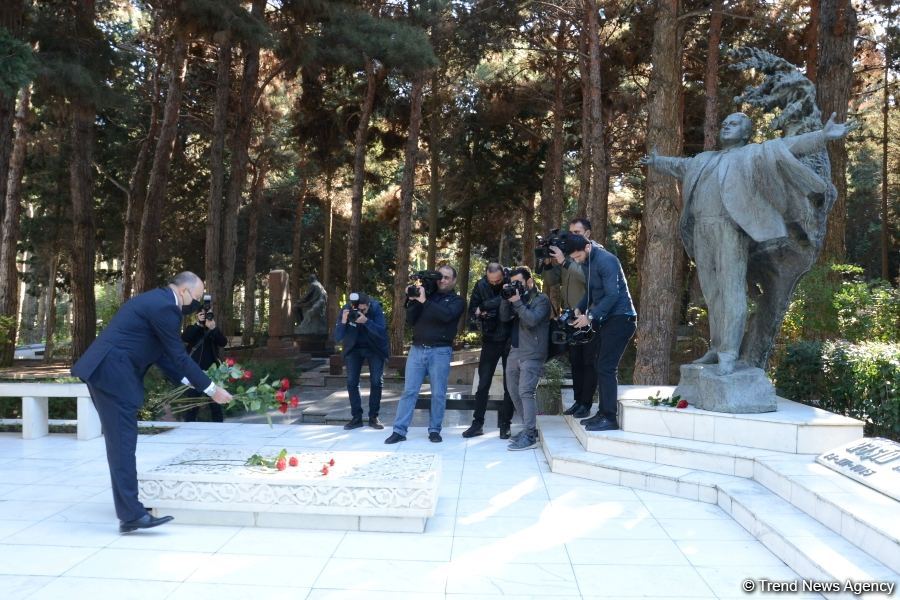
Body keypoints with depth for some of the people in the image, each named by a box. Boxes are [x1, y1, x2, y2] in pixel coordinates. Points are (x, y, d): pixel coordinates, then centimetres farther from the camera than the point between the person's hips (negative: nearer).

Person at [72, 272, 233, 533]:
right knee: (123, 442, -10)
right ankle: (131, 514, -9)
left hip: (105, 371, 11)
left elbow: (163, 355, 21)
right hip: (113, 374, -11)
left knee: (120, 441, 15)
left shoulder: (156, 300, 18)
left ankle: (127, 504, 25)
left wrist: (191, 381, 16)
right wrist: (211, 389, -5)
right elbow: (179, 356, -13)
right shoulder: (165, 307, -14)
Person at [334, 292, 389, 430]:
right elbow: (337, 338, -20)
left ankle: (373, 417, 7)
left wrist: (366, 321, -46)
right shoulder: (346, 309, -20)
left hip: (374, 347, -1)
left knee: (376, 381, -5)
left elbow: (382, 332, -32)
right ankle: (356, 417, 6)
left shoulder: (375, 308, -23)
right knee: (352, 382, -4)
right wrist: (343, 322, -38)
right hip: (354, 348, 1)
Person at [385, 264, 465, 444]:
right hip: (417, 349, 3)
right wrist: (413, 301, -5)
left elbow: (446, 315, -16)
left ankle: (434, 430, 14)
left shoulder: (457, 300, 6)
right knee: (409, 391, 0)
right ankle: (399, 430, 2)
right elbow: (410, 320, 9)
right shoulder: (426, 295, 15)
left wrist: (424, 301, -16)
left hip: (440, 351, -2)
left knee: (438, 393, 2)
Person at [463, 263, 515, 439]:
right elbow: (472, 314, 0)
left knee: (510, 385, 4)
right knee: (483, 384, 4)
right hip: (490, 340, 1)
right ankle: (477, 423, 14)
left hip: (510, 340, -1)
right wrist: (479, 314, -24)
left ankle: (505, 424, 16)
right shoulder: (481, 286, -4)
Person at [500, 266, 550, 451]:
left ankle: (530, 436, -16)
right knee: (514, 392, 10)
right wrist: (506, 299, -6)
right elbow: (504, 317, 6)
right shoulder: (517, 298, 17)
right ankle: (529, 427, 21)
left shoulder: (541, 299, -4)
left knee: (525, 392, -16)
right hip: (514, 352, 8)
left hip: (532, 354, -8)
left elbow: (532, 320, -19)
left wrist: (517, 302, -17)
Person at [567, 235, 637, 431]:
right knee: (601, 366, 9)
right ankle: (604, 413, 16)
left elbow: (613, 295, -23)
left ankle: (610, 418, -5)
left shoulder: (605, 260, -18)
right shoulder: (588, 263, 11)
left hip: (620, 318, -9)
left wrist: (590, 316, -23)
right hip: (607, 319, 9)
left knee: (606, 368, -10)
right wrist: (580, 309, 3)